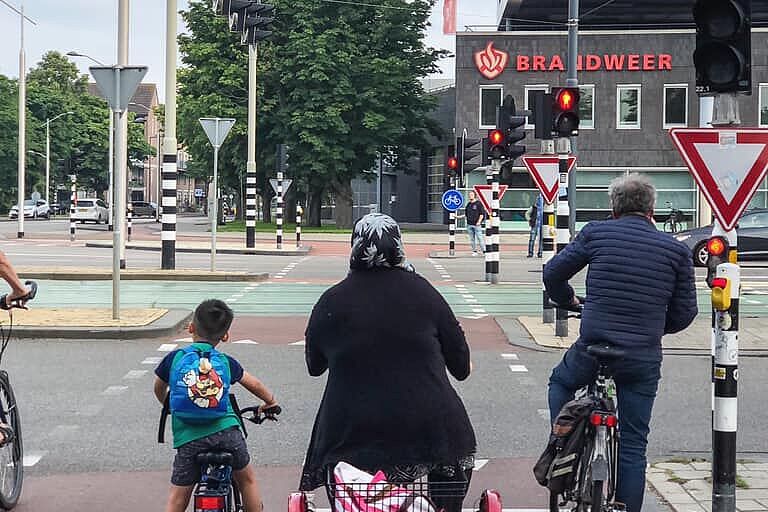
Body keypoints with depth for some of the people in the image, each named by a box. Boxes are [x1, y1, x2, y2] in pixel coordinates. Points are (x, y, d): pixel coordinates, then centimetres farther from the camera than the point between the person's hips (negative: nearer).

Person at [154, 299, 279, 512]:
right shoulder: (226, 362, 11)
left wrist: (169, 406, 47)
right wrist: (270, 401, 44)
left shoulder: (174, 359, 9)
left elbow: (159, 389, 26)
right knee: (247, 479, 23)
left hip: (189, 438, -1)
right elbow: (253, 384, 25)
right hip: (227, 430, 1)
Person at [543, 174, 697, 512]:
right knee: (633, 446, 10)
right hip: (644, 361, 1)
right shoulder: (676, 249, 2)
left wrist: (568, 300, 27)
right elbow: (685, 311, 4)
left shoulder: (596, 233, -1)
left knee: (560, 383, 32)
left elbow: (553, 274, 6)